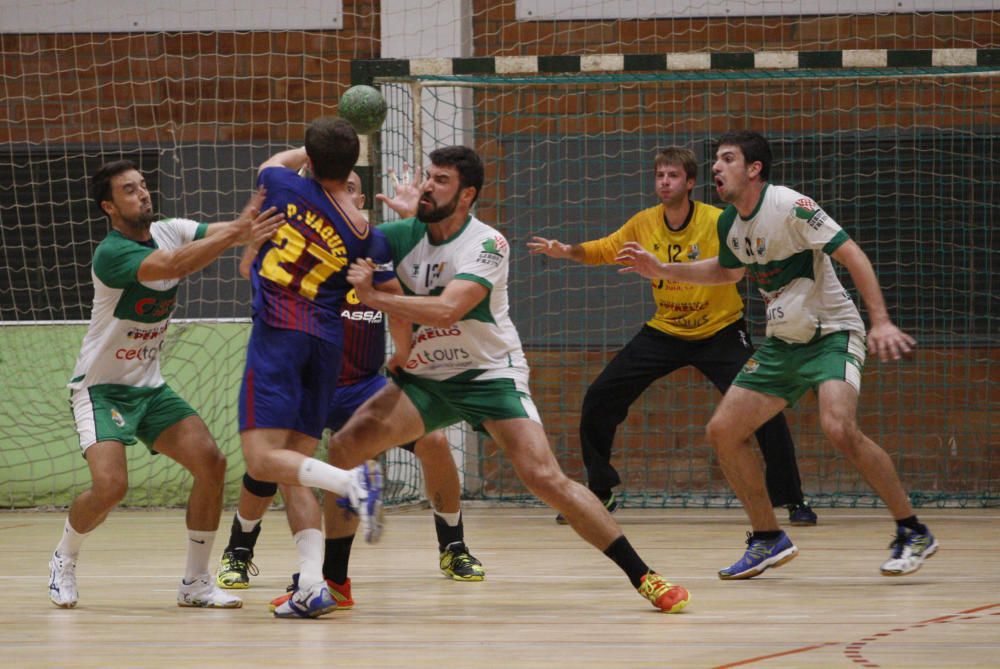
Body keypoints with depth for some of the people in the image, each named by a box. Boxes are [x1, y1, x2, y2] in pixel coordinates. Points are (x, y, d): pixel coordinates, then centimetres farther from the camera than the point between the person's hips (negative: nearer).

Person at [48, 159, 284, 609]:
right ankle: (64, 560, 8)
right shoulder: (110, 254, -23)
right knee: (110, 486, -22)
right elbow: (174, 265, -39)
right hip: (101, 389, -7)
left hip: (150, 387, 7)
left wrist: (252, 226, -38)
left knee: (210, 463, -10)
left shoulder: (169, 231, -1)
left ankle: (196, 581, 1)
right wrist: (235, 233, -47)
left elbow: (220, 233, -16)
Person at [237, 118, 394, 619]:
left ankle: (351, 481, -33)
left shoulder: (287, 187, 0)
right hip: (327, 343, 5)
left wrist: (313, 149, 37)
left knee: (262, 459, -10)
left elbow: (273, 162, 25)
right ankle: (312, 586, -4)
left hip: (277, 333, -5)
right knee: (294, 471, 8)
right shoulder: (365, 235, 5)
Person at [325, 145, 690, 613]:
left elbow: (446, 310, -31)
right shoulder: (404, 234, -1)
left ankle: (644, 577, -12)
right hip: (424, 378, 5)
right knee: (340, 451, -12)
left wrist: (373, 297, -30)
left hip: (490, 374, -5)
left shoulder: (487, 245, -17)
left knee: (544, 477, -20)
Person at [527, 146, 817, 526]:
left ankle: (792, 500, -5)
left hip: (719, 333, -4)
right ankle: (599, 494, 18)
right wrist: (567, 251, -11)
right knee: (598, 401, -1)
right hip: (663, 333, 4)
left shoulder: (717, 222, -18)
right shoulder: (644, 224, -4)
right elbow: (603, 251, 7)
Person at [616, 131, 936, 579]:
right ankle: (768, 541, 14)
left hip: (831, 335, -8)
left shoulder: (790, 207, -19)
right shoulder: (729, 223, 5)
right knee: (722, 431, 1)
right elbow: (727, 271, 27)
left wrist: (880, 321, -30)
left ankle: (912, 533, -17)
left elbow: (852, 256, -21)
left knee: (838, 428, -30)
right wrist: (661, 270, 20)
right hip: (782, 343, 8)